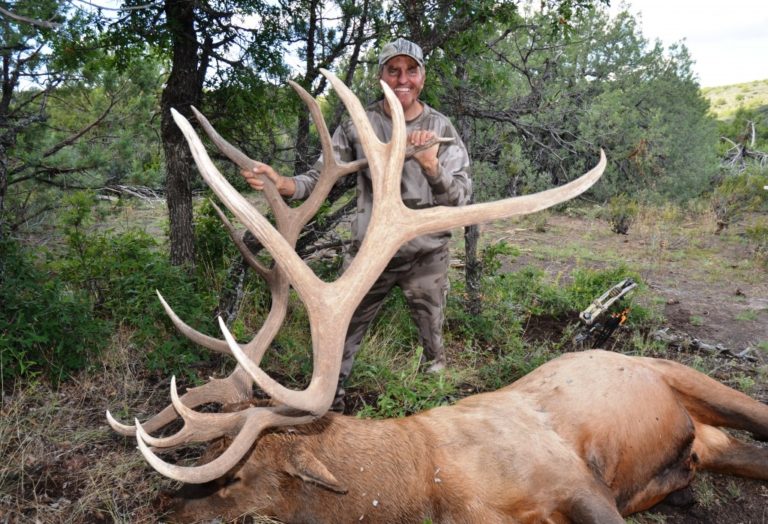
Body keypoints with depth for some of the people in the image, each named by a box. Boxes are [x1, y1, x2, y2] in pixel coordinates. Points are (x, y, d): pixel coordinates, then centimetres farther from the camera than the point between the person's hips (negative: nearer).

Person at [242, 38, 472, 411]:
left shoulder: (441, 129, -3)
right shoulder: (358, 125, -3)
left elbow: (461, 199, -9)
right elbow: (321, 177, -3)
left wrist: (432, 166, -28)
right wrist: (281, 184, -24)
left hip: (427, 257, 0)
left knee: (432, 343, 15)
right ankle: (327, 408, 23)